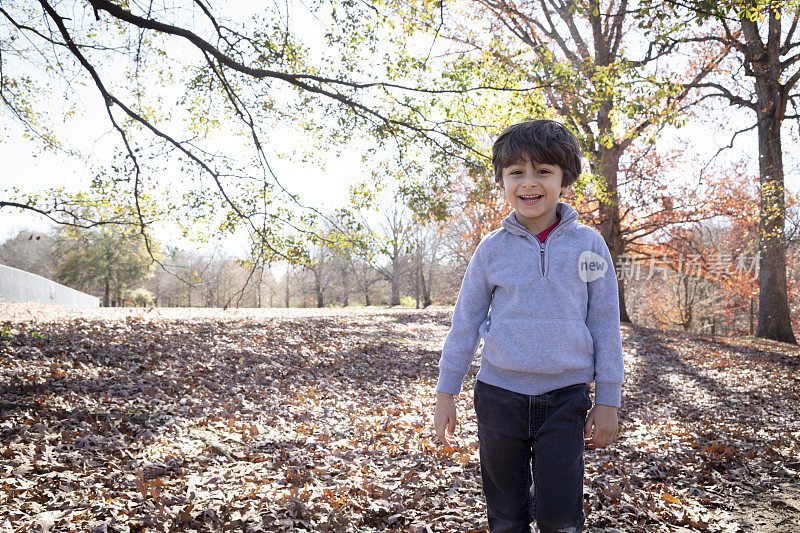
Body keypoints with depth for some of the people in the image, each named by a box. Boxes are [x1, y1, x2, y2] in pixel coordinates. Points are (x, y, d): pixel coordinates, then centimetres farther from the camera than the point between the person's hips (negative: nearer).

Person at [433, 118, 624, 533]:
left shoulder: (588, 244, -2)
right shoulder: (492, 249, 0)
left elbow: (605, 325, 3)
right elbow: (466, 321, 5)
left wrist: (608, 401, 2)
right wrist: (445, 393, 6)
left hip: (564, 398, -1)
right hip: (499, 395, 1)